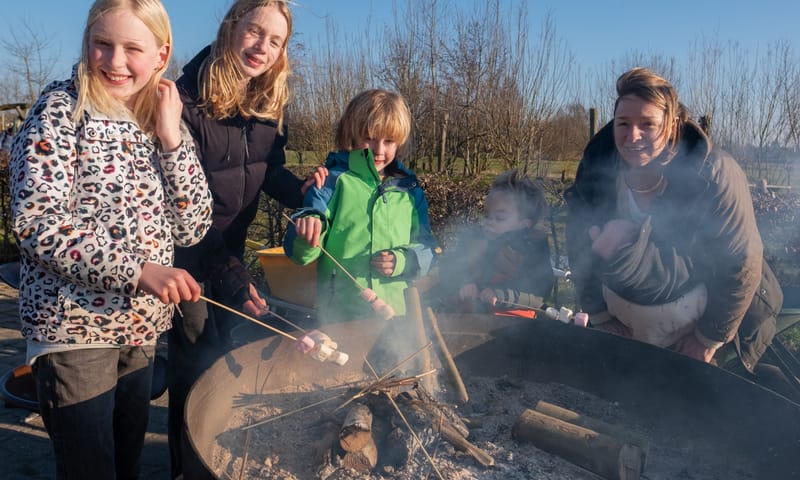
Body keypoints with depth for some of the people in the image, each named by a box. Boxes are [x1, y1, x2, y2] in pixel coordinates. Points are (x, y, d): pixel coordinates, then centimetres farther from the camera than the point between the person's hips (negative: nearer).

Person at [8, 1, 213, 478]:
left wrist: (172, 138, -8)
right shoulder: (62, 108, -8)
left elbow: (193, 228, 0)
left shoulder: (162, 122, 6)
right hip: (75, 327, -5)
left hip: (142, 326, 5)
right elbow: (36, 221, -18)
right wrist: (137, 269, -27)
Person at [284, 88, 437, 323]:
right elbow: (301, 254, -7)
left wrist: (403, 261, -10)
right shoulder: (334, 182, -3)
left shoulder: (410, 189, 6)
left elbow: (425, 247, 9)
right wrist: (306, 233, -28)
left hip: (393, 310, 3)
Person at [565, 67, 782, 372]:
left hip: (691, 317, -3)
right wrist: (600, 317, -5)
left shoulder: (713, 177, -26)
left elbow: (740, 264, -19)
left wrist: (710, 337, -13)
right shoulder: (596, 167, -17)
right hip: (620, 313, 3)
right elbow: (580, 246, -7)